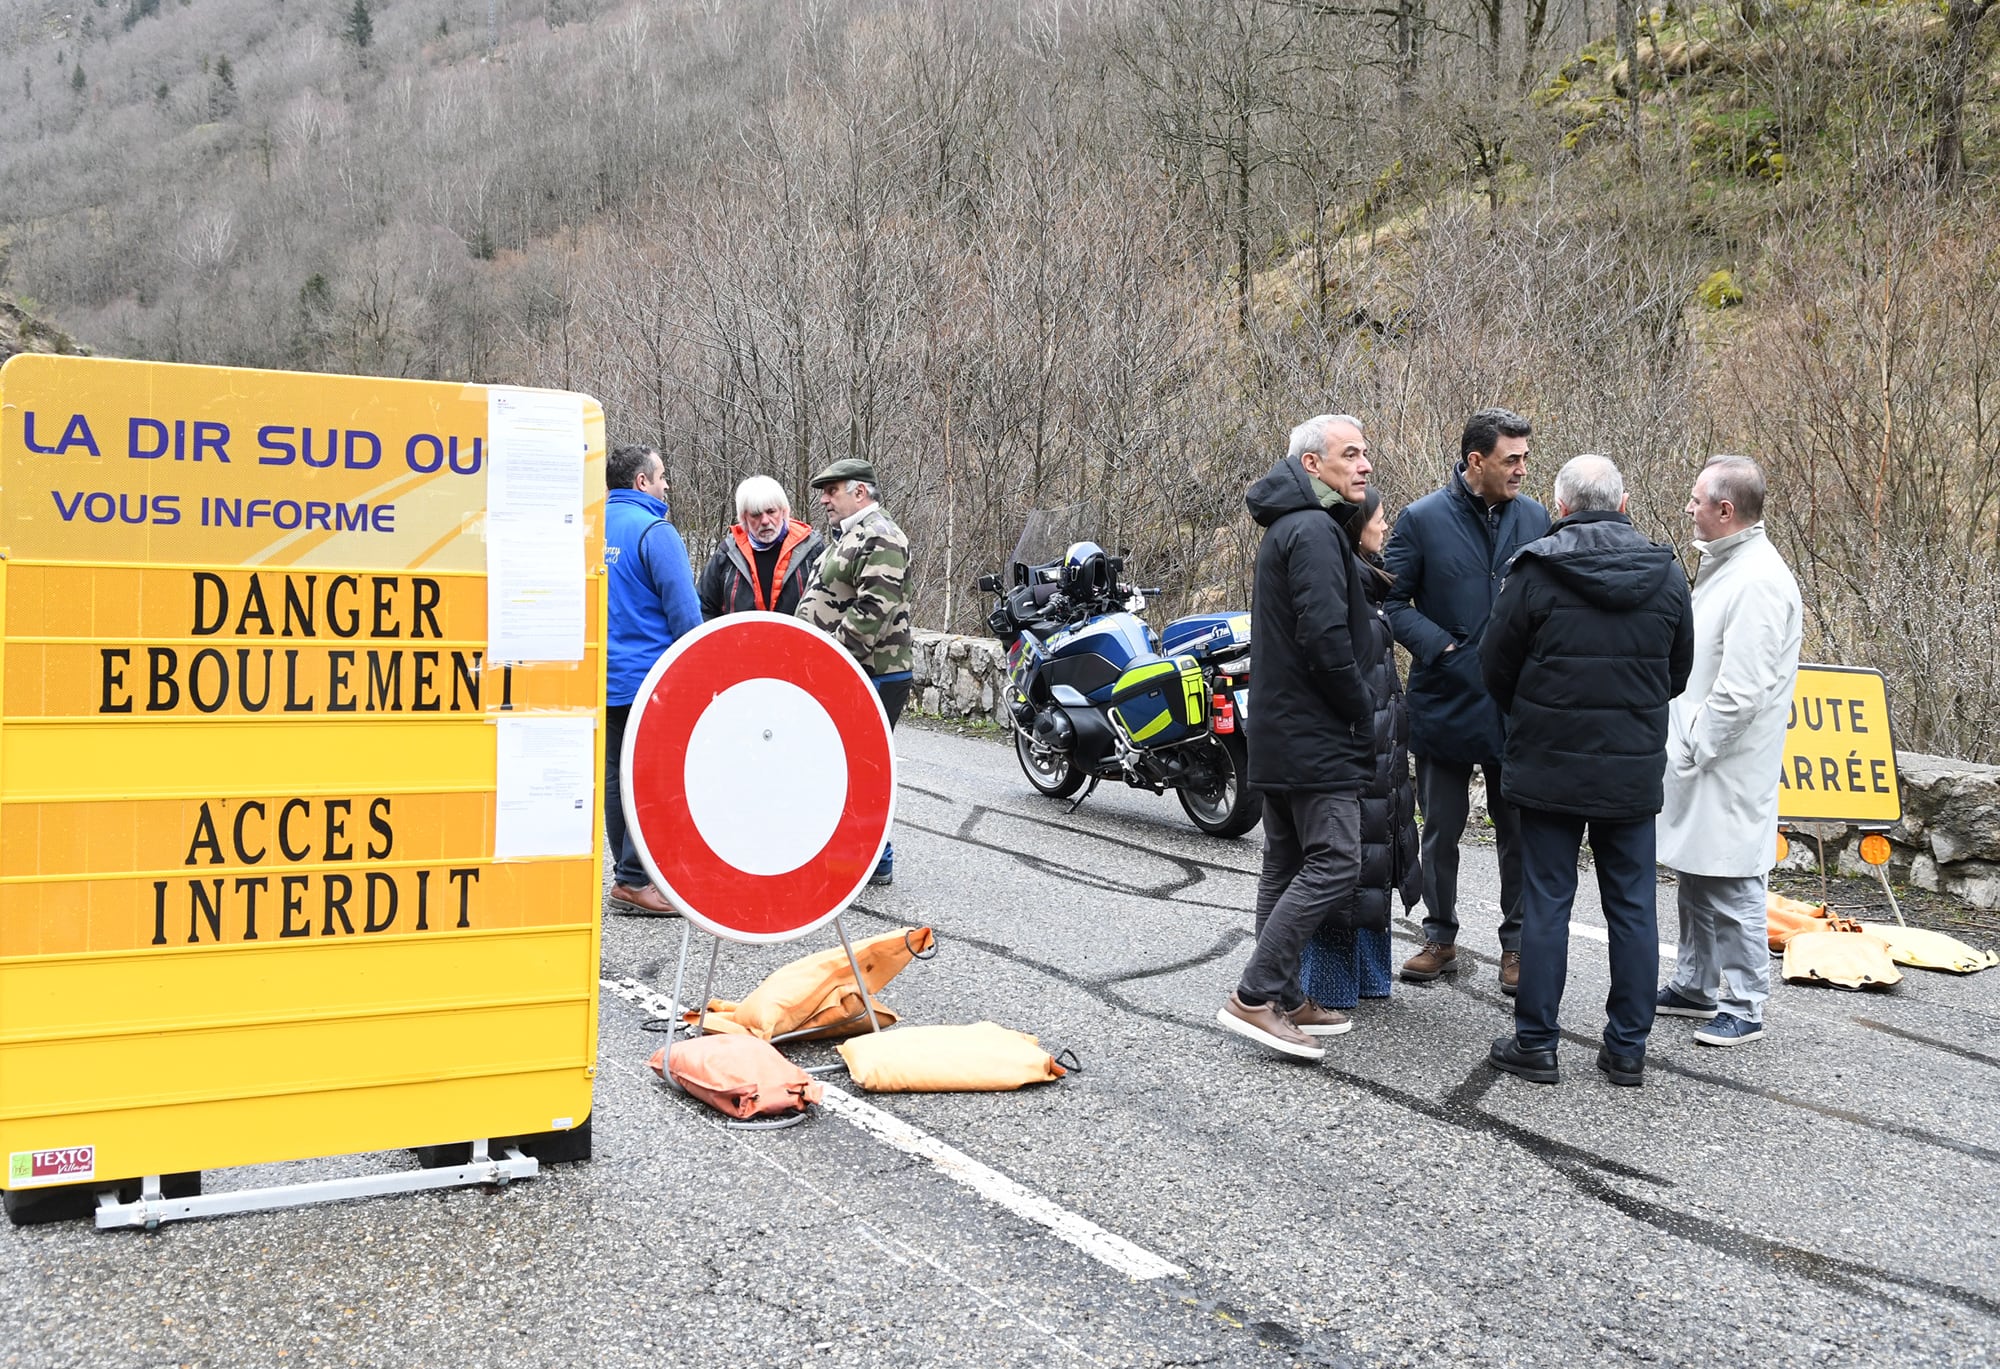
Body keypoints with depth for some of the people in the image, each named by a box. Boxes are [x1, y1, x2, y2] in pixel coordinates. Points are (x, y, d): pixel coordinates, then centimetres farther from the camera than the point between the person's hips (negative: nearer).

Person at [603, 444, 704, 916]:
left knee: (616, 775, 13)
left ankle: (629, 873, 21)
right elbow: (683, 608, -15)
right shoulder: (654, 531, -13)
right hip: (652, 679, -8)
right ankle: (634, 881, -3)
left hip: (601, 680, 8)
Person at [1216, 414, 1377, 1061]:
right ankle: (1255, 996, -9)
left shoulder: (1289, 527, 18)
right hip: (1316, 736, -11)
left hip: (1277, 733, 11)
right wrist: (1364, 714, -11)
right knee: (1333, 865, -10)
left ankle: (1284, 999, 19)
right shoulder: (1314, 531, -16)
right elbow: (1325, 638, -24)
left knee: (1288, 865, 13)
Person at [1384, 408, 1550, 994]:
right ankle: (1440, 938, 26)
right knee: (1441, 830, 11)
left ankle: (1517, 944, 23)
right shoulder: (1423, 519, -6)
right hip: (1444, 699, -2)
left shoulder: (1534, 518, 3)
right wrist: (1444, 648, -15)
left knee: (1519, 830, 9)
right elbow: (1393, 602, -4)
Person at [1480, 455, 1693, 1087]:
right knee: (1632, 907, 10)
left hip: (1549, 765, -3)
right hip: (1634, 770, 3)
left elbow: (1496, 668, -3)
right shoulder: (1666, 574, 2)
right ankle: (1627, 1049, 16)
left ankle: (1535, 1043, 10)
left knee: (1546, 903, 4)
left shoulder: (1536, 571, -10)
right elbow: (1679, 671, 11)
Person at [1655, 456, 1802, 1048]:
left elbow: (1740, 691, -24)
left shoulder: (1758, 581, -21)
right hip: (1696, 755, 10)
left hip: (1729, 770, -10)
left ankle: (1745, 1008, 10)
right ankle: (1694, 987, 32)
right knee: (1694, 877, 19)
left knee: (1731, 888, -1)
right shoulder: (1722, 565, 12)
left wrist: (1693, 748, -16)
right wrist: (1681, 744, 14)